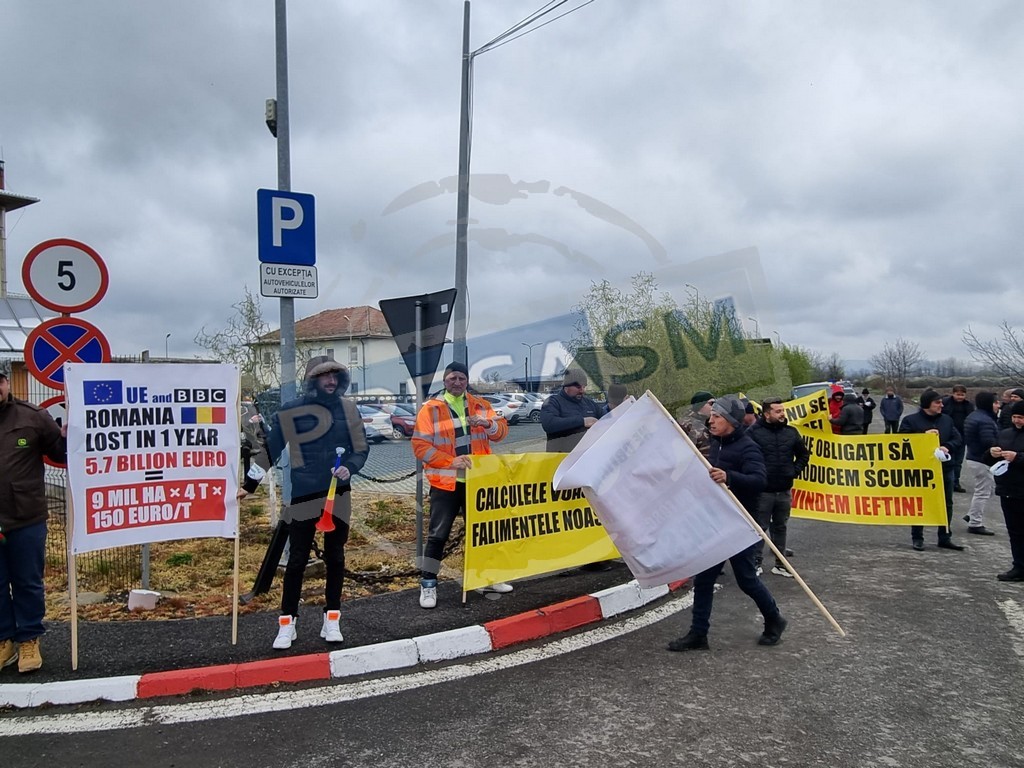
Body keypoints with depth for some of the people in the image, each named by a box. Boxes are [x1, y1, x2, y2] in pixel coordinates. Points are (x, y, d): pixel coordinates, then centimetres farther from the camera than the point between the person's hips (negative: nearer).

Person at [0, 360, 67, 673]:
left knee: (29, 583, 10)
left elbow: (60, 454, 4)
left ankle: (29, 640, 23)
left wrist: (66, 438, -15)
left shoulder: (33, 416, -2)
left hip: (27, 519, -1)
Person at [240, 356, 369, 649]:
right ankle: (287, 623, 16)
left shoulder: (347, 408, 1)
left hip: (338, 495, 3)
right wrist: (249, 485, 1)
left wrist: (350, 467, -14)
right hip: (303, 496, -2)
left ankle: (332, 620, 23)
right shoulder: (291, 411, -6)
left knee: (335, 558, 11)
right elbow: (270, 450, -1)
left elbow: (362, 447, 6)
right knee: (297, 560, 3)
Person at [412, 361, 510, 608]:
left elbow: (502, 432, 4)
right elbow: (420, 446, -11)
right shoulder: (430, 409, -6)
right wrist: (450, 461, -21)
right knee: (438, 534, -1)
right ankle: (428, 585, 9)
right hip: (445, 482, -4)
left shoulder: (480, 405, 7)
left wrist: (488, 424, -19)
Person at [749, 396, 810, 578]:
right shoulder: (754, 432, -12)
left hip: (784, 491, 5)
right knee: (760, 528, 1)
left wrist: (795, 471, 7)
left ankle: (780, 564, 23)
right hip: (763, 491, -5)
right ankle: (755, 563, 11)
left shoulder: (791, 432, 5)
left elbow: (804, 455, 18)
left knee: (780, 528, 14)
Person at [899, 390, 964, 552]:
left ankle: (945, 538, 23)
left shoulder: (947, 420, 8)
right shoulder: (910, 420, -6)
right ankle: (917, 538, 14)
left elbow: (957, 439, 7)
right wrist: (923, 435, -20)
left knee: (947, 504, 11)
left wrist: (947, 447, -13)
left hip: (944, 467, 5)